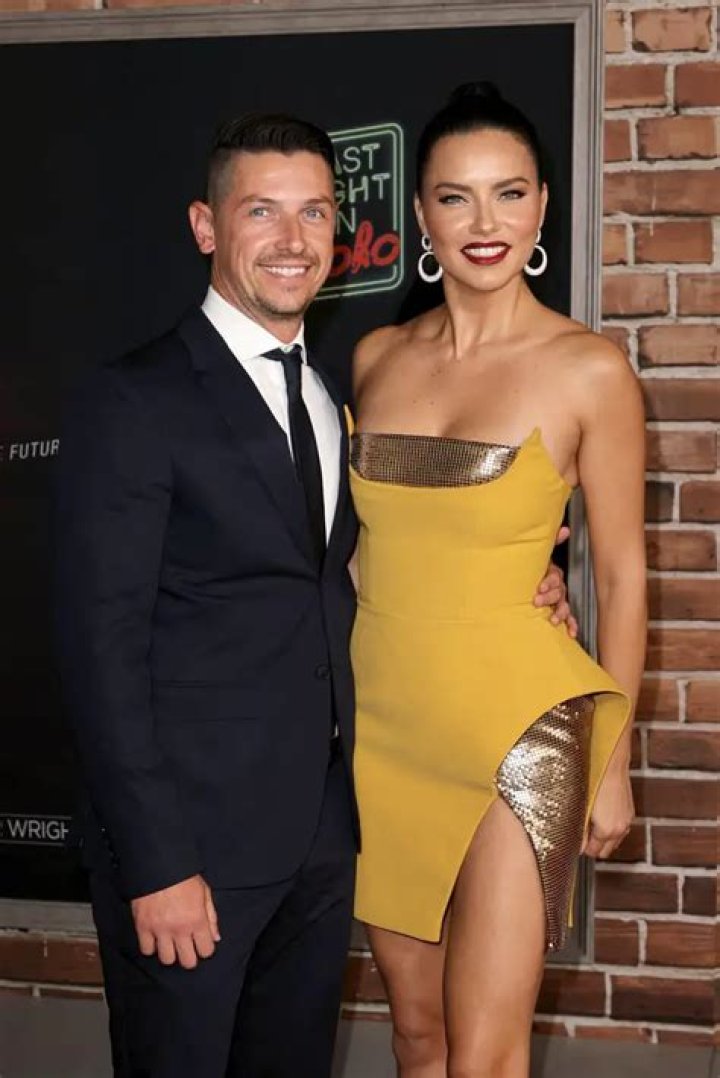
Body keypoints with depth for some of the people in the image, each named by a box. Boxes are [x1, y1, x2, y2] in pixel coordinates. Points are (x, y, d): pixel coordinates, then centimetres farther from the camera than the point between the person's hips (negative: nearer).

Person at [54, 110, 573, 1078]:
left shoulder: (335, 398, 12)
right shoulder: (134, 401, -11)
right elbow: (103, 646, -14)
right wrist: (155, 862, -17)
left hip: (322, 832, 7)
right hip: (192, 836, -6)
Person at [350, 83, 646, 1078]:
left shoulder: (588, 370, -8)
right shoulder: (376, 358, 5)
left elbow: (621, 575, -3)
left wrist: (614, 761, -1)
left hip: (517, 729, -4)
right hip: (381, 722, 5)